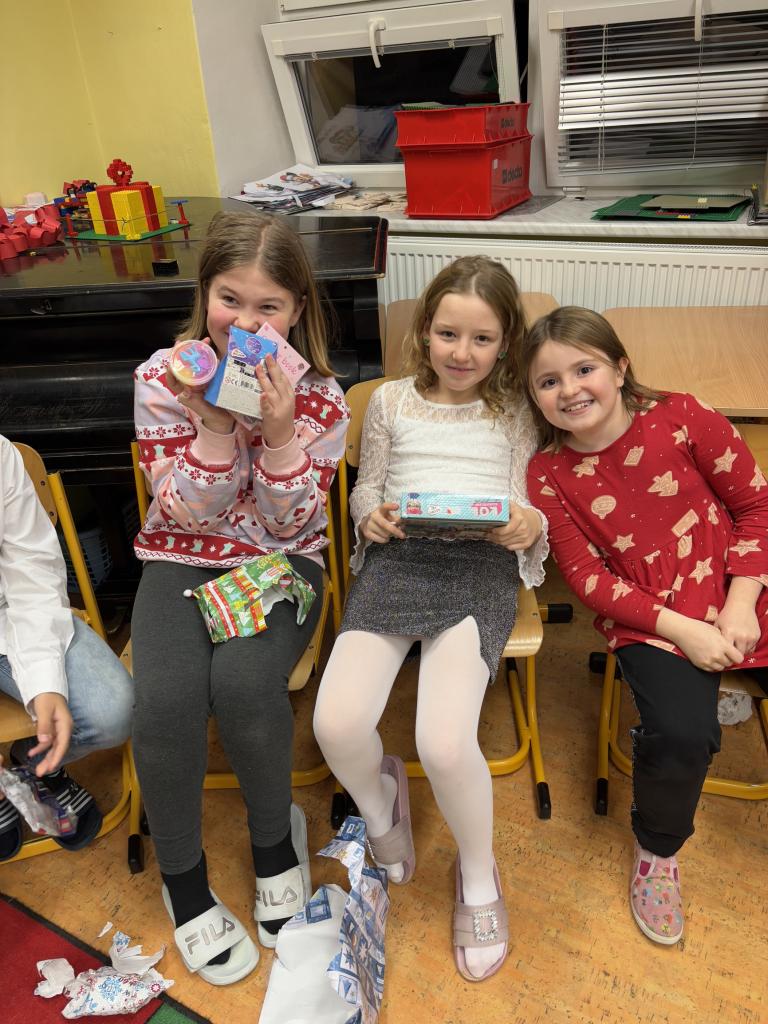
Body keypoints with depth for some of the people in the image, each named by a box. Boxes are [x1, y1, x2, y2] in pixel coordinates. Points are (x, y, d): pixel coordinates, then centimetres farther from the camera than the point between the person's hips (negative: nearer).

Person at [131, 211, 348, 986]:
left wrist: (278, 432, -23)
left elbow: (290, 523, -7)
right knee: (165, 701, -26)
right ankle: (180, 872, 5)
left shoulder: (319, 397, -7)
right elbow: (185, 512, -7)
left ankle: (274, 834, 4)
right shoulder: (162, 378, -6)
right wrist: (216, 423, -22)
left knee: (243, 682, -30)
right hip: (180, 561, 1)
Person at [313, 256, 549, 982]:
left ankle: (478, 873, 12)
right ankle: (380, 805, 19)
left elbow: (527, 509, 13)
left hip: (481, 563, -1)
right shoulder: (391, 401, 16)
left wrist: (529, 527, -11)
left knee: (444, 742, -24)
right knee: (337, 722, -21)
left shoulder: (513, 412, 15)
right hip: (396, 556, 2)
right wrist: (371, 515, -3)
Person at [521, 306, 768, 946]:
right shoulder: (548, 476, -3)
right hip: (649, 621, -1)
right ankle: (658, 851, 7)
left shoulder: (682, 417, -5)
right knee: (681, 733, -24)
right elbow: (589, 578, -5)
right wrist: (681, 628, -15)